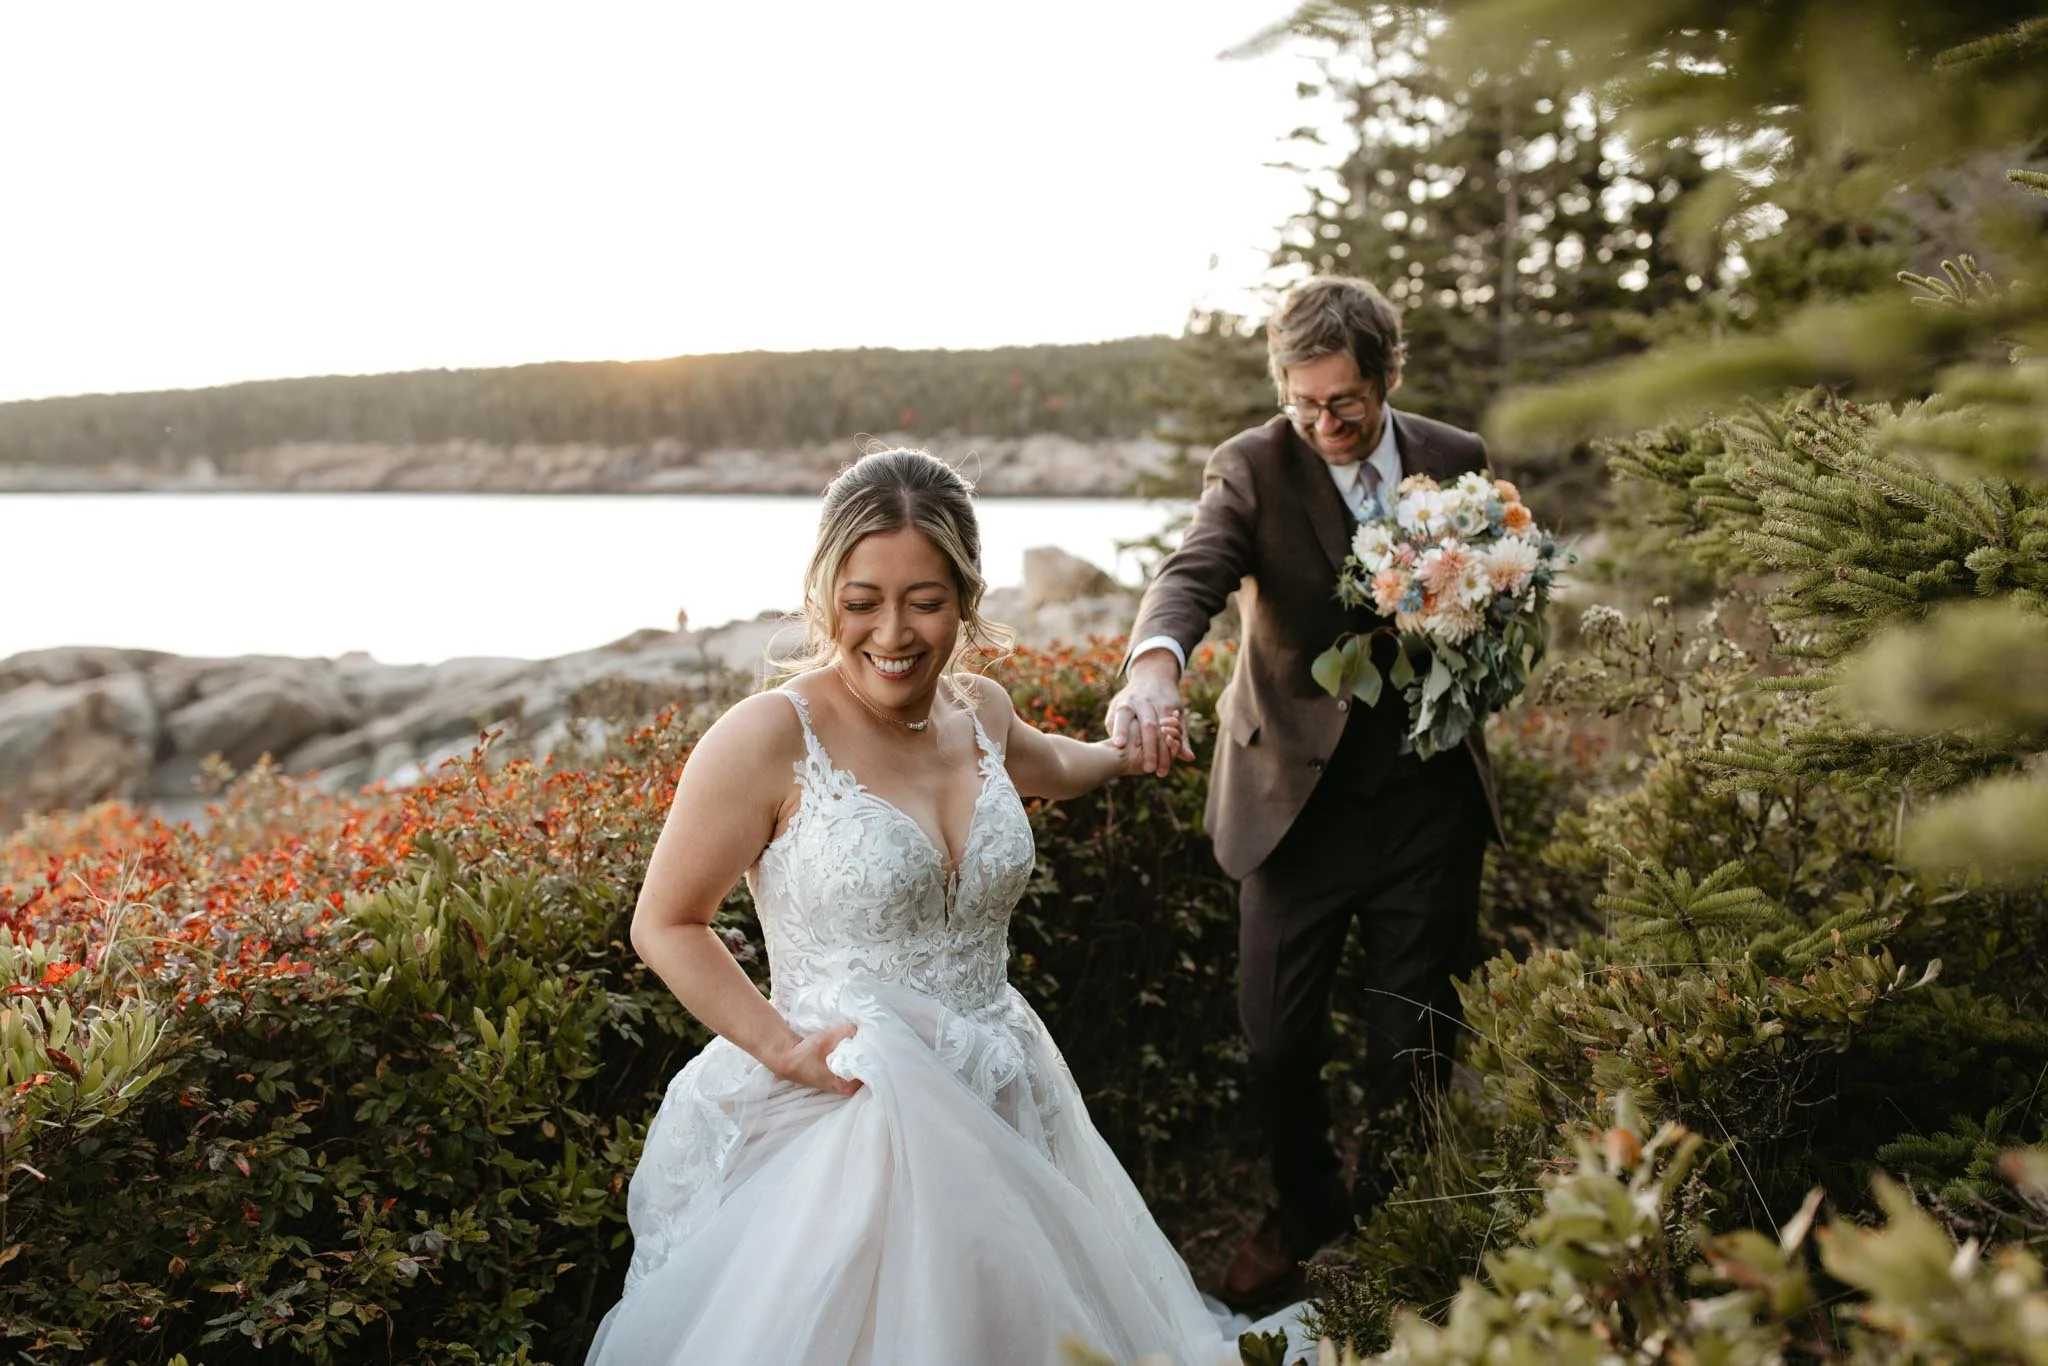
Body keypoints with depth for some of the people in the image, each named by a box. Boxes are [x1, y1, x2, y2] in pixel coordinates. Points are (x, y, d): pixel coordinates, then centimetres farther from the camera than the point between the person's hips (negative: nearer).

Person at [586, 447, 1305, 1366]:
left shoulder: (980, 709, 3)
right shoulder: (770, 737, -15)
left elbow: (1046, 767, 29)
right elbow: (665, 926, -8)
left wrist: (1129, 749, 47)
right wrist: (787, 1049, -17)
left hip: (1002, 1113, 6)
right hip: (847, 1122, -6)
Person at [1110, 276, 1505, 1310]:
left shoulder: (1457, 463, 2)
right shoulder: (1251, 467, -7)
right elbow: (1193, 573, -24)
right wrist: (1154, 664, -46)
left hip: (1426, 798, 1)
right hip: (1298, 798, -1)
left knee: (1415, 1041, 10)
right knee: (1276, 1042, 5)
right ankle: (1305, 1208, 35)